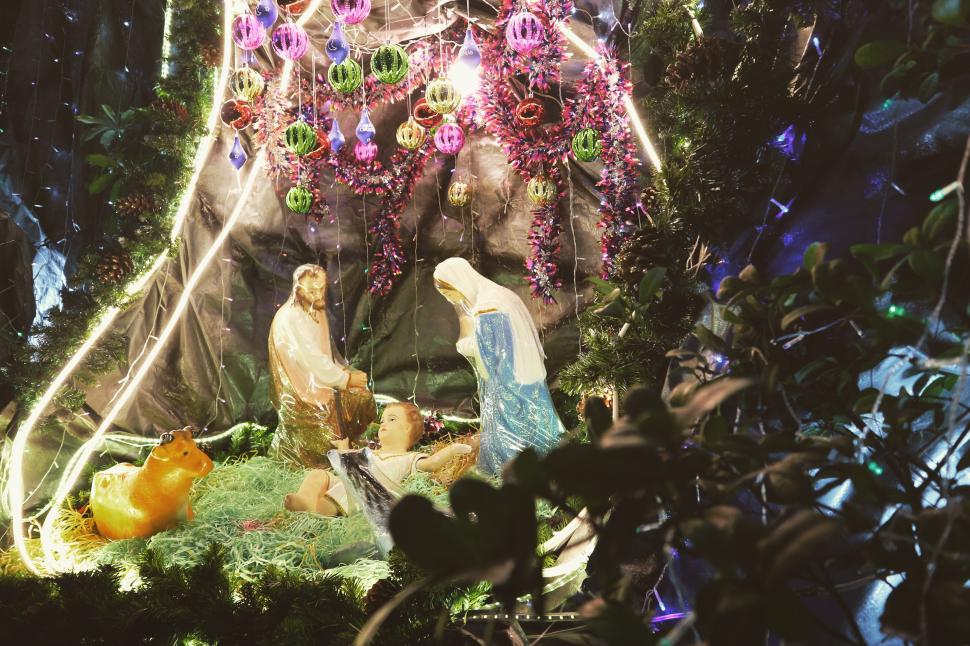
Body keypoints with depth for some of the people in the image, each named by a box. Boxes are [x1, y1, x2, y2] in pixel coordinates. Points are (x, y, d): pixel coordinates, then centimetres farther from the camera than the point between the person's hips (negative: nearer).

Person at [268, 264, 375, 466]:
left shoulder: (318, 311, 6)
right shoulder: (289, 318, -19)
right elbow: (312, 360, -22)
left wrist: (347, 371, -2)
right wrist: (347, 379, -16)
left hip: (318, 382, 8)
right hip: (299, 389, -8)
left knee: (364, 397, 0)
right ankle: (287, 443, 4)